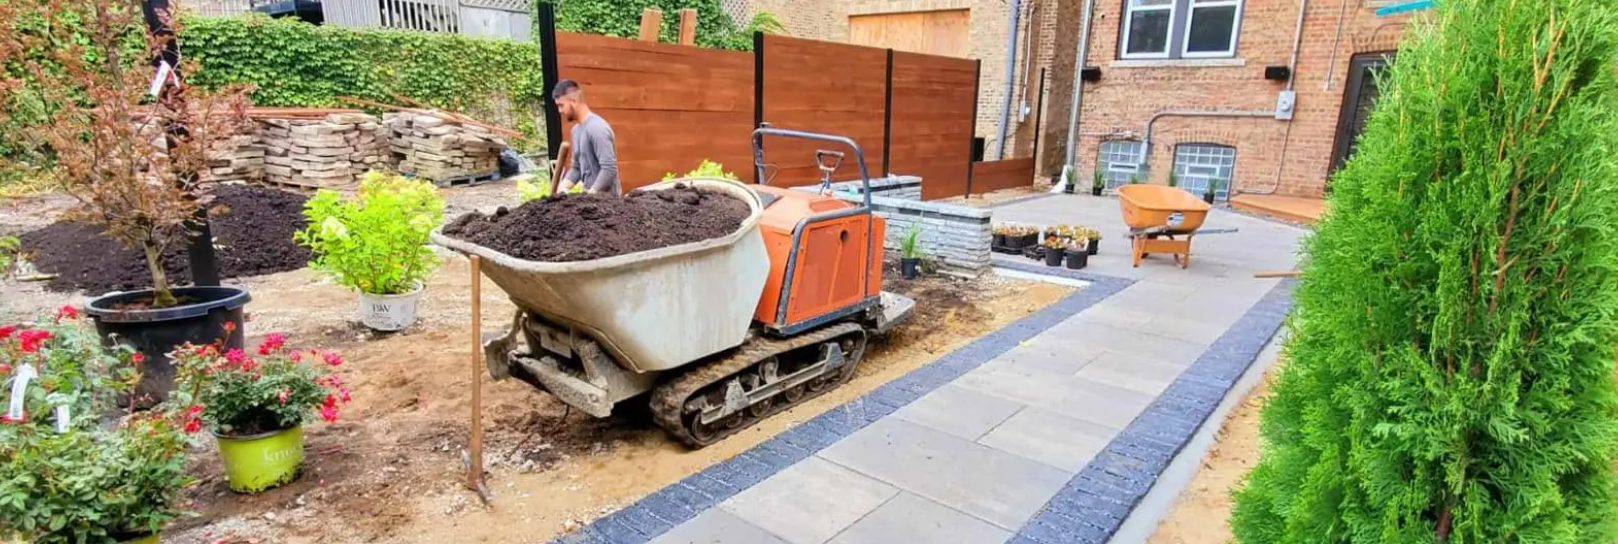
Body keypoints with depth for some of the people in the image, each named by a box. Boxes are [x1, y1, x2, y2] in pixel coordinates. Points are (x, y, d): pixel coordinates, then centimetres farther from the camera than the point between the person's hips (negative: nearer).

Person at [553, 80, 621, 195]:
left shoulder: (596, 128, -17)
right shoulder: (576, 129, 12)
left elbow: (609, 169, -23)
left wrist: (590, 195, -19)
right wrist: (561, 188, 5)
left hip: (605, 198, -9)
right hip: (591, 195, 9)